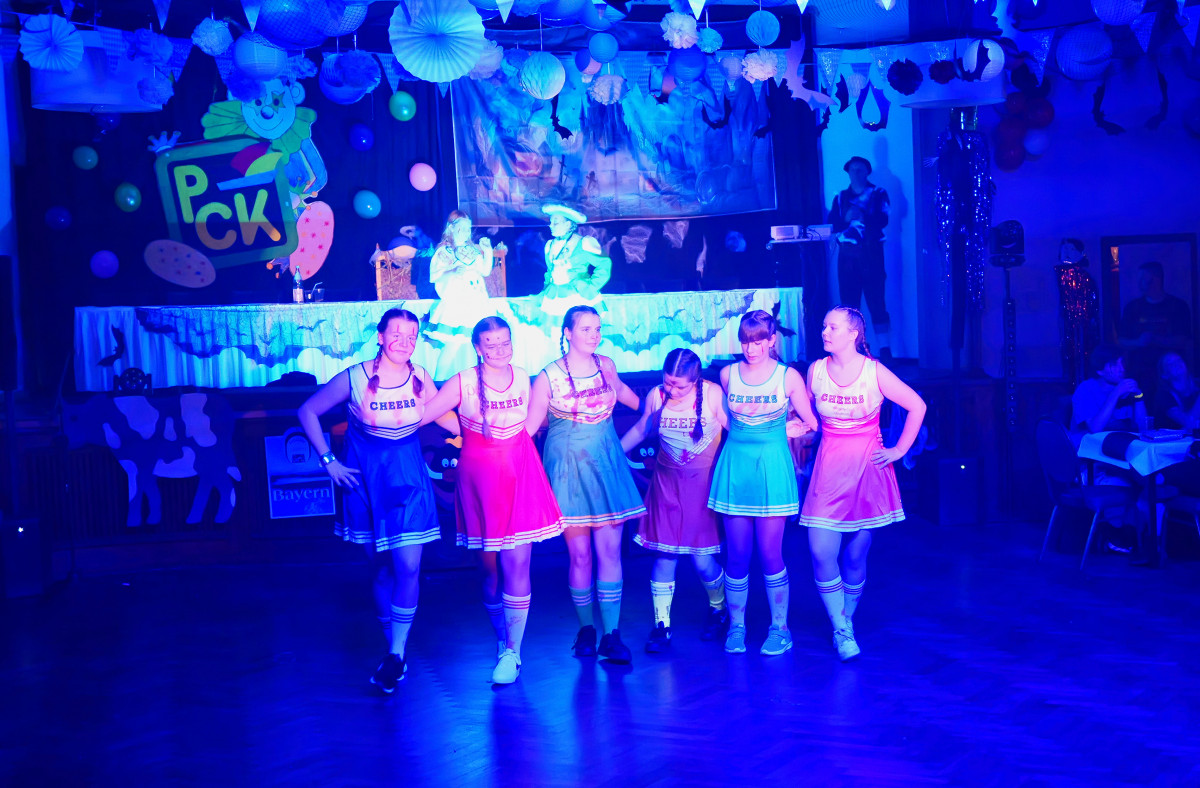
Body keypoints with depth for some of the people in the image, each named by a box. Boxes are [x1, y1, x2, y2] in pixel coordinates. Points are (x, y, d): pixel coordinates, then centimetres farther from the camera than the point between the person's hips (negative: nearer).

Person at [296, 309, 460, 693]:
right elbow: (307, 412, -2)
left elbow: (445, 417, 10)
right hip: (366, 477, -1)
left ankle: (396, 654, 4)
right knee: (381, 568, 6)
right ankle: (393, 652, 21)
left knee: (408, 567, -8)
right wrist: (327, 460, -6)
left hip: (409, 477, 1)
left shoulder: (420, 378, -7)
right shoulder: (354, 378, -14)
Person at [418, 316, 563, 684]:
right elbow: (419, 415, -11)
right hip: (480, 479, -1)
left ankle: (512, 652, 1)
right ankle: (502, 637, 26)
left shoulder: (523, 378, 2)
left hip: (520, 477, 1)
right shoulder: (462, 383, -8)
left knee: (516, 564, -5)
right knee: (489, 565, 7)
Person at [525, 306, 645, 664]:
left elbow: (620, 390, 26)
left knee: (610, 551, -4)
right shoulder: (549, 377, -7)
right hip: (569, 468, -3)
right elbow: (527, 427, -4)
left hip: (606, 465, 3)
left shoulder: (605, 365, 4)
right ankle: (586, 629, 16)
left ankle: (611, 636, -1)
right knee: (580, 555, -1)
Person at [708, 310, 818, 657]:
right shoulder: (728, 375, 4)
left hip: (773, 467, -2)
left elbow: (811, 423, 4)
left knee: (770, 554, -1)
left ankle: (779, 627, 14)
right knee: (738, 555, 3)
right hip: (735, 465, 2)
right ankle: (736, 626, 18)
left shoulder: (789, 377, -1)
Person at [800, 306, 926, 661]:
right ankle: (841, 630, 5)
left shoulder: (875, 372, -7)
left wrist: (900, 450, -1)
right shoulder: (816, 370, 0)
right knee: (821, 553, -10)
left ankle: (846, 623, 25)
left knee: (855, 556, 4)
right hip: (829, 468, 2)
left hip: (867, 466, -1)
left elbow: (917, 406, 1)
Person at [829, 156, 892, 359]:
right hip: (847, 254, 3)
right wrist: (846, 219, -15)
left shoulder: (878, 194, 8)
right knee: (849, 303, -1)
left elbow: (882, 220, -7)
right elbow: (832, 224, 5)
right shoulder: (840, 197, 16)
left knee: (876, 302, -9)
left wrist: (862, 216, -23)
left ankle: (885, 351, -9)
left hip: (870, 252, -3)